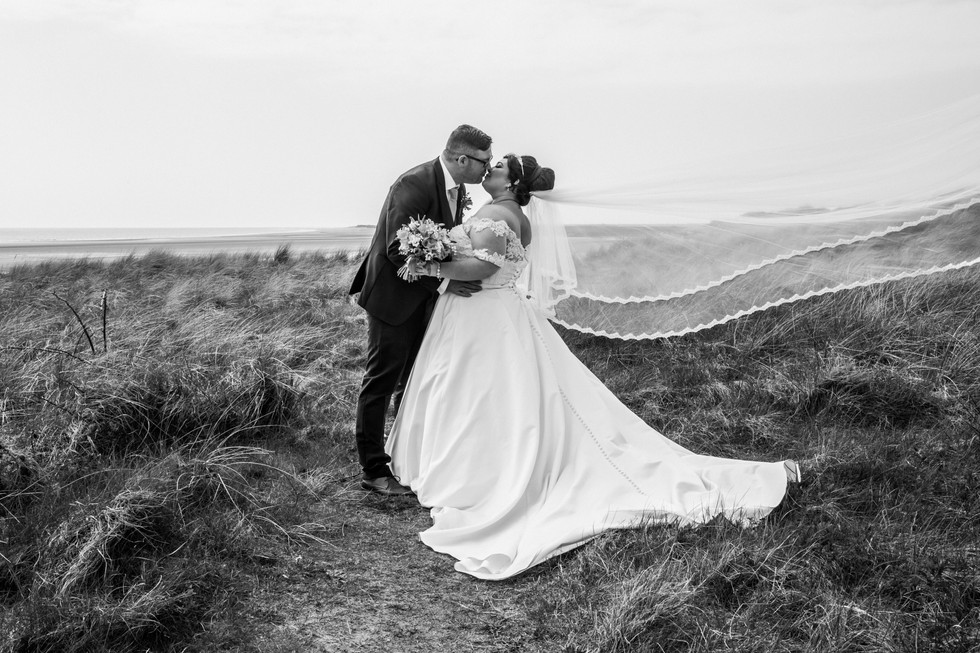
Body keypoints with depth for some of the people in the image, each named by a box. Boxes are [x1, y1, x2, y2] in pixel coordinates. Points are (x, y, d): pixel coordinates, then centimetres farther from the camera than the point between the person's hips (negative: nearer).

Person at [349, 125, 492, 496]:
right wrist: (441, 283, -30)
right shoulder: (414, 185, -25)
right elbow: (397, 251, -27)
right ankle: (373, 471, 11)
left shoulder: (457, 188, 3)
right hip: (393, 295, -9)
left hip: (423, 297, 9)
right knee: (382, 381, 0)